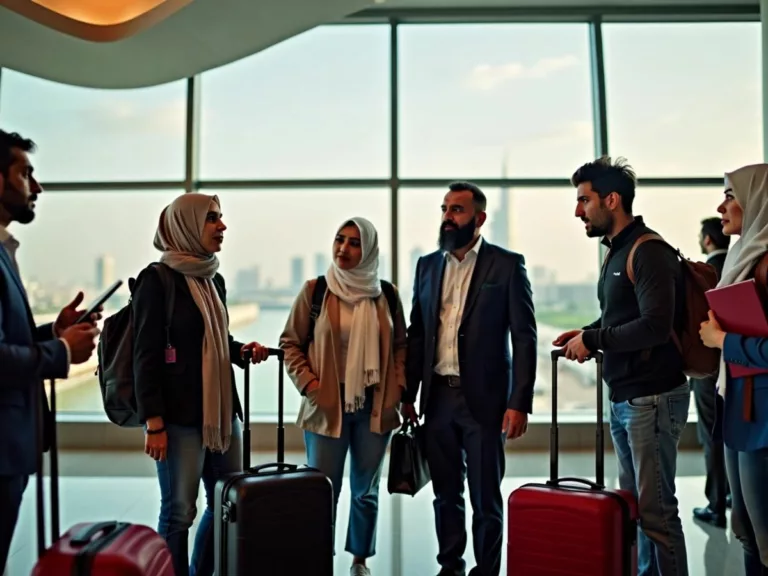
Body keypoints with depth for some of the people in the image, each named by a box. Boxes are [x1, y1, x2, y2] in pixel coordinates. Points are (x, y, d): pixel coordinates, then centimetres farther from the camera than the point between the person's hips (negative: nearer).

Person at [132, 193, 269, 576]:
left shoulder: (214, 279, 14)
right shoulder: (157, 279, -8)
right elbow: (146, 355, -12)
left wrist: (241, 351, 3)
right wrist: (153, 421, -17)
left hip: (222, 409, 8)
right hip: (180, 415, -8)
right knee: (179, 511, 0)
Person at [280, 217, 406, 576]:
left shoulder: (386, 294, 4)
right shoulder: (315, 290, -2)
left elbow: (400, 345, 12)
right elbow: (290, 343, 1)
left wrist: (397, 387, 0)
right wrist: (310, 386, -8)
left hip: (375, 406, 2)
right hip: (327, 406, -2)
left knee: (366, 490, 13)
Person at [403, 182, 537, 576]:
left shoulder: (507, 265, -3)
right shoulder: (427, 265, 10)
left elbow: (524, 338, -6)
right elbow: (416, 334, 11)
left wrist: (519, 403, -12)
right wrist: (408, 395, 6)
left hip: (483, 398, -4)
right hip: (438, 397, 4)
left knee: (485, 496, 5)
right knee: (446, 493, 14)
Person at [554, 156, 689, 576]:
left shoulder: (648, 253, -15)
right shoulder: (615, 251, 15)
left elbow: (655, 326, -24)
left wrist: (593, 340, -15)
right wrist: (589, 334, 6)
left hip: (652, 398, -9)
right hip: (622, 399, 9)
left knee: (656, 509, -2)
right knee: (635, 506, 15)